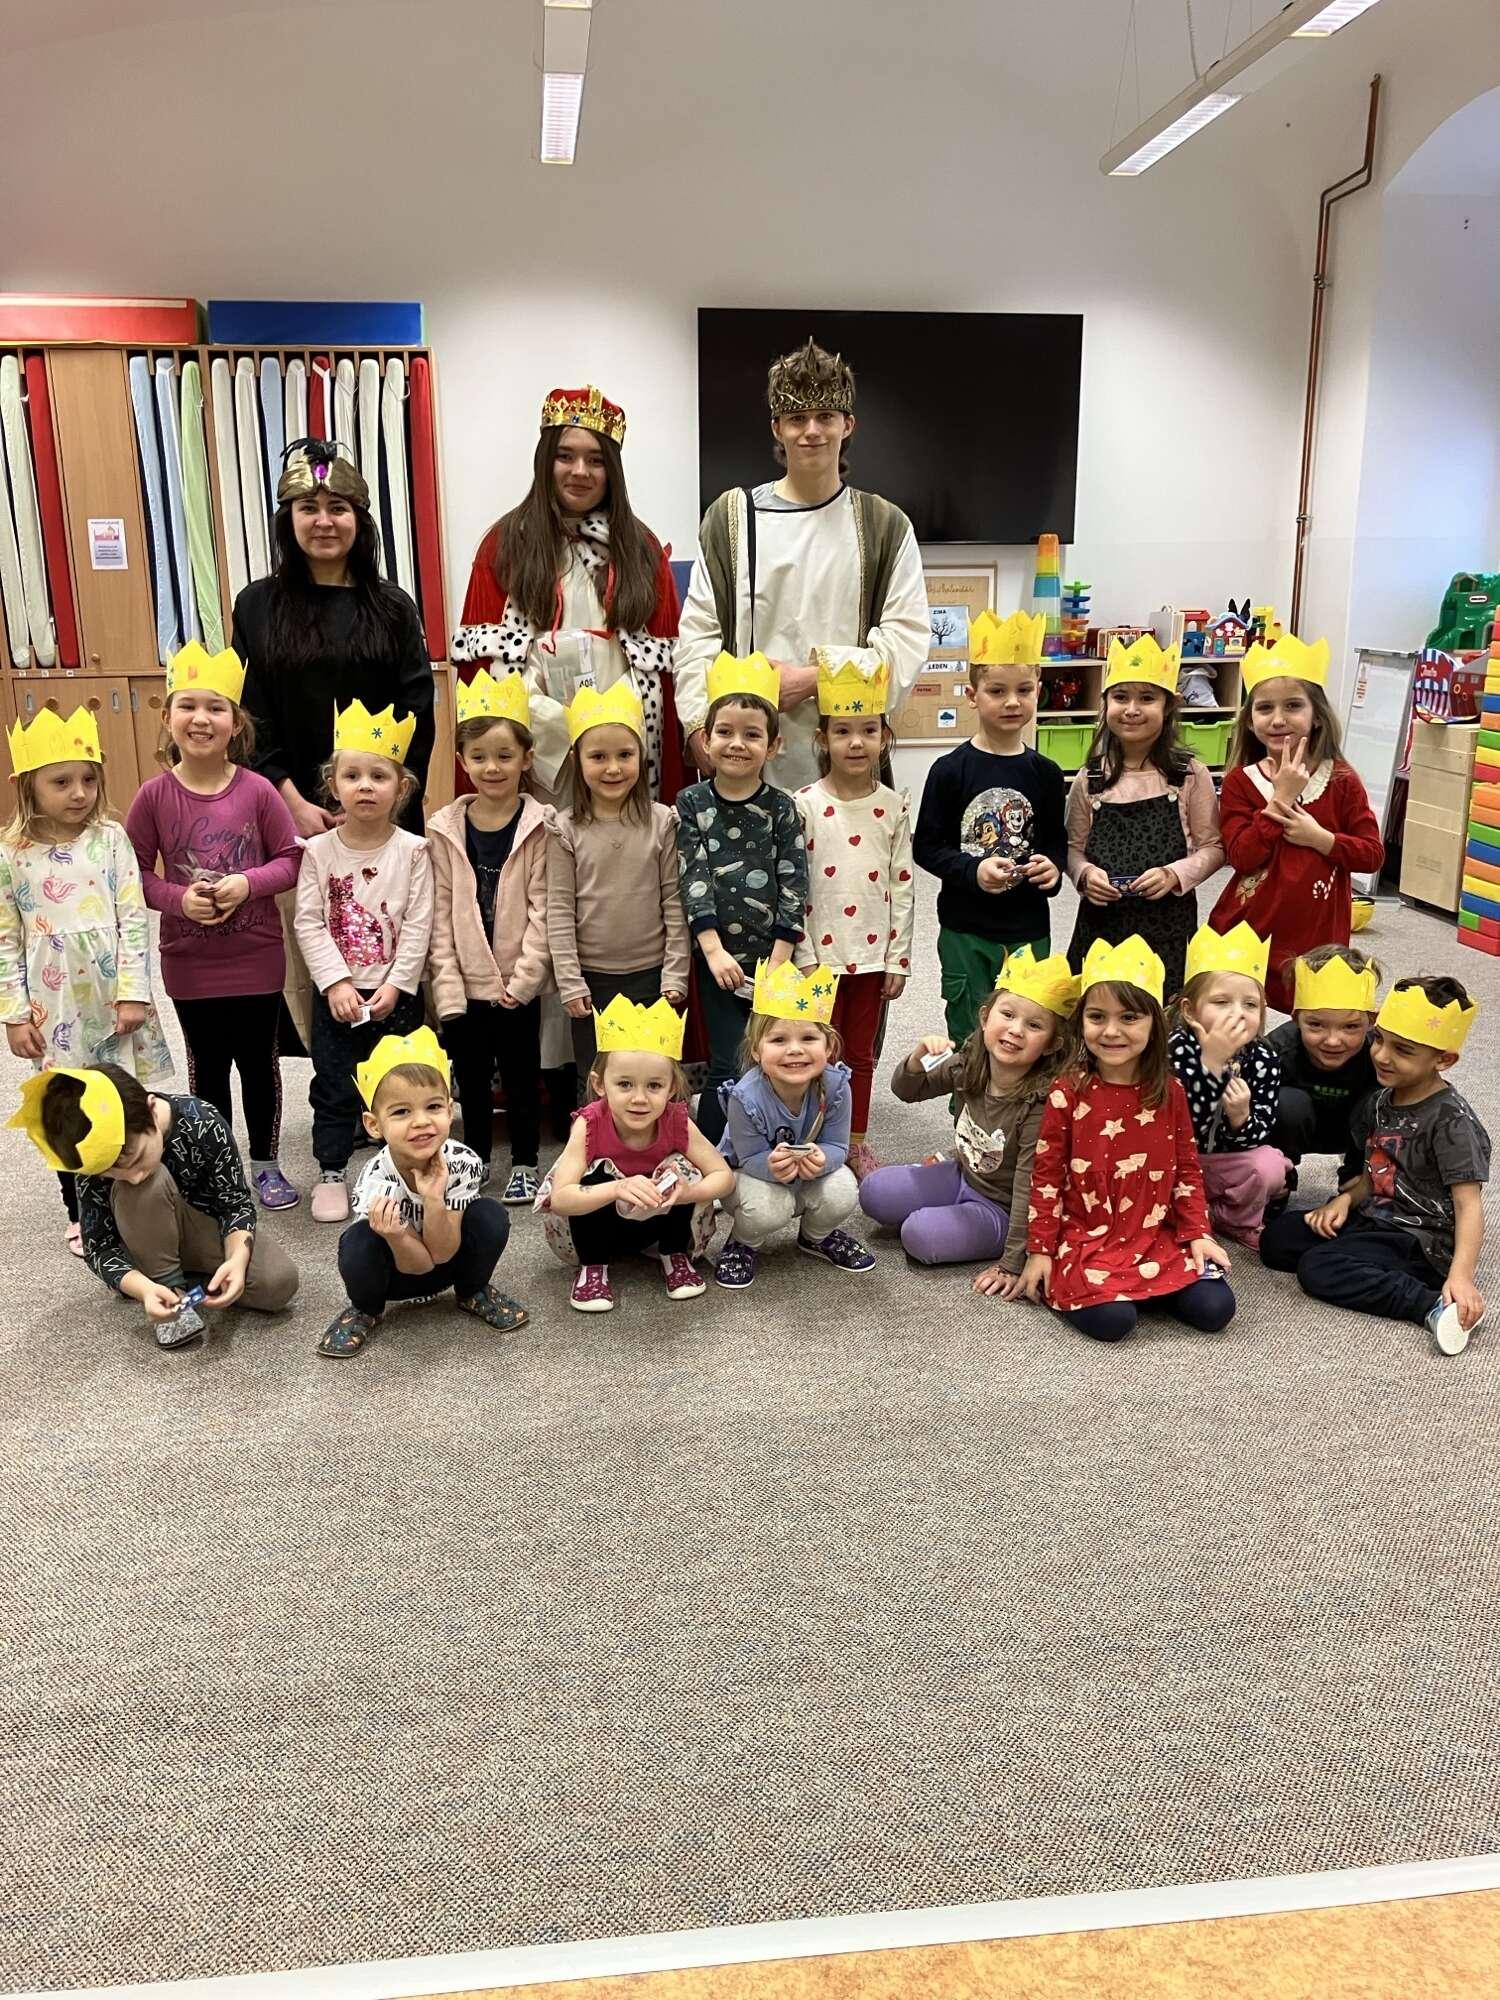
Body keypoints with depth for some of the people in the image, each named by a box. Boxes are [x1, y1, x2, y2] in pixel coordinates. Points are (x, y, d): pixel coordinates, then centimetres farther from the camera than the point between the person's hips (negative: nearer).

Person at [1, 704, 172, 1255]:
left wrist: (133, 992, -9)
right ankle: (81, 1214, 26)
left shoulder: (110, 838, -3)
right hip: (56, 1004, 0)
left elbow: (134, 919, -5)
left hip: (115, 995, 0)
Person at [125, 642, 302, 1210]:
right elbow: (134, 871, -2)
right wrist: (178, 899, -18)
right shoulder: (155, 795, -8)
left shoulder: (257, 790, -10)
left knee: (259, 1063, 12)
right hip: (190, 961, 1)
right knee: (208, 1067, 15)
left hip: (256, 957, 0)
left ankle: (265, 1163, 31)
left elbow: (292, 859, -4)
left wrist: (248, 883, -20)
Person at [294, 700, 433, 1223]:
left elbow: (418, 925, -8)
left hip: (396, 991, -1)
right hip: (336, 992, 1)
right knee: (334, 1087, 9)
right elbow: (309, 923, -7)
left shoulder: (412, 850, -5)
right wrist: (336, 983, -16)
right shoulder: (319, 850, -3)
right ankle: (331, 1173, 22)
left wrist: (395, 985, -14)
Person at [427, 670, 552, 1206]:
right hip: (463, 986, 2)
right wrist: (447, 985, -6)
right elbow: (440, 915, 0)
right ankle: (476, 1162, 28)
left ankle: (524, 1165, 24)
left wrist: (523, 978, -13)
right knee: (471, 1079, 13)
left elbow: (541, 907, -8)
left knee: (521, 1076, 10)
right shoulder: (445, 829, 2)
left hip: (518, 985, -2)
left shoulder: (540, 826, -5)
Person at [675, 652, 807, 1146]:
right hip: (719, 958, -1)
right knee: (727, 1068, -2)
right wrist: (714, 949, -13)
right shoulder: (692, 803, 1)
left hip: (773, 957, 1)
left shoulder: (781, 809, 1)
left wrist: (779, 960, -8)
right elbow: (692, 878, -5)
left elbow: (794, 886, -2)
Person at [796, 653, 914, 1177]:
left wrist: (898, 957, 0)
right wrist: (804, 957, -10)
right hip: (821, 953, -2)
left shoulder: (894, 806, 0)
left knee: (861, 1053, 14)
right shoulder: (805, 805, -8)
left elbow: (903, 886, 2)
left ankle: (856, 1143, 28)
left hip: (873, 953, 2)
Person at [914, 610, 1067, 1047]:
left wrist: (1053, 867, -10)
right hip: (966, 929, -2)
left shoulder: (1044, 773, 3)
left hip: (1029, 928, 3)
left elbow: (1057, 842, 12)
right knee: (969, 1038, 8)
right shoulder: (951, 770, -6)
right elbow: (926, 847, -5)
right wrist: (973, 871, -20)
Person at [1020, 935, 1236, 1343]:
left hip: (1156, 1239, 3)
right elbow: (1047, 1175, -3)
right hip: (1087, 1240, -3)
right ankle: (1067, 1286, 6)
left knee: (1215, 1309, -12)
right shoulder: (1068, 1093, -7)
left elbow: (1187, 1169, 9)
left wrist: (1198, 1233, 2)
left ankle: (1148, 1288, 13)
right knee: (1112, 1319, -24)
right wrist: (1040, 1250, -4)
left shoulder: (1169, 1092, 1)